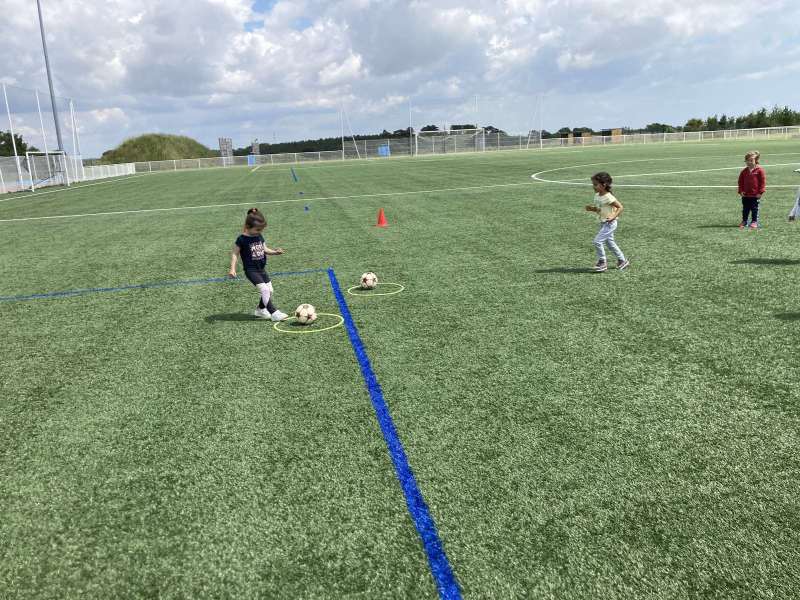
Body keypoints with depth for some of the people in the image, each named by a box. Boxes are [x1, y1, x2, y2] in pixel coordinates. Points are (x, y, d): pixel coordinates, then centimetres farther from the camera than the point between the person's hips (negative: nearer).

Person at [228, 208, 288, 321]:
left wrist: (274, 251, -2)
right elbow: (235, 254, -8)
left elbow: (264, 249, 17)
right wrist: (232, 268, -16)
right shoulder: (242, 239, -13)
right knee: (264, 290, -18)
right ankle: (274, 313, -16)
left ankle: (260, 310, 28)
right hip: (251, 270, -7)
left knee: (269, 290, 7)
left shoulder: (259, 237, 7)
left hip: (262, 269, 7)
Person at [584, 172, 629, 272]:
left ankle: (602, 262, 3)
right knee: (610, 242, 18)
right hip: (603, 223, 9)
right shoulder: (597, 196, 5)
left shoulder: (608, 197, -20)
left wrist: (613, 216, -28)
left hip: (610, 223, -9)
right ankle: (622, 260, 32)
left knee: (597, 241, -12)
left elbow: (620, 207, -17)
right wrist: (592, 208, -1)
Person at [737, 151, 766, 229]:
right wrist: (741, 191, 0)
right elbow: (740, 182, 9)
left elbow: (763, 182, -7)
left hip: (755, 195, -4)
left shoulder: (759, 170, -6)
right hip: (745, 195, 4)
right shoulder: (744, 171, 6)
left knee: (754, 209, 4)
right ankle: (744, 221, 20)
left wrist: (760, 192, -11)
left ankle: (754, 221, 12)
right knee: (745, 209, 11)